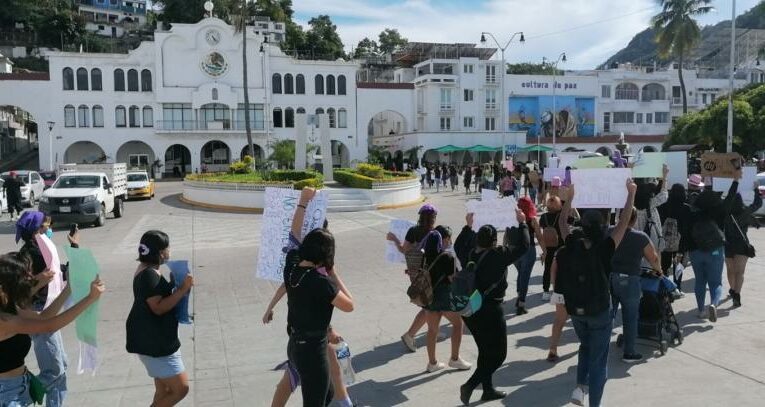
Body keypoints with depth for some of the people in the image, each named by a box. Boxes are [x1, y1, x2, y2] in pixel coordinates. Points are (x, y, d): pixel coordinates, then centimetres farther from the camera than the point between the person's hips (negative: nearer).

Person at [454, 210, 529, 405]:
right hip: (490, 310, -7)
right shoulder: (498, 256, -17)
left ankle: (488, 389, 31)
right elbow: (522, 246, -10)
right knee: (498, 354, 5)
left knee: (485, 351, 22)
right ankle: (470, 385, -5)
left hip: (469, 310, 7)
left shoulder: (468, 254, -1)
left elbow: (459, 245, 22)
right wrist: (522, 223, 1)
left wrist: (468, 226, 28)